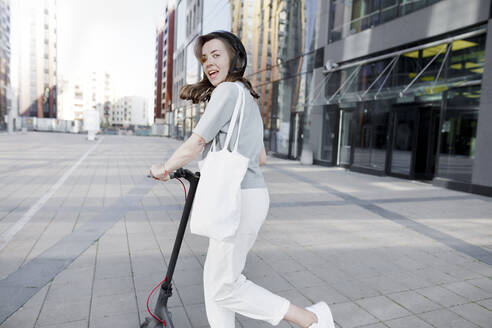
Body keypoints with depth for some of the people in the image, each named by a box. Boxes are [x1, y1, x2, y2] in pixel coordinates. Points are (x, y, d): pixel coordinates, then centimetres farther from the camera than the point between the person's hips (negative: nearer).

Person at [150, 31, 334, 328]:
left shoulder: (228, 90, -10)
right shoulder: (248, 98, 20)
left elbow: (194, 145, -12)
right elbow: (261, 157, 23)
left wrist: (163, 169, 4)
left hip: (241, 200, -10)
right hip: (250, 194, 10)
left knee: (223, 286, 0)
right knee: (215, 278, 17)